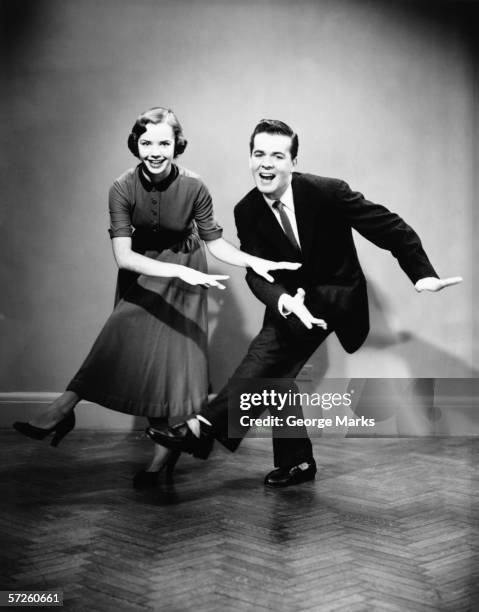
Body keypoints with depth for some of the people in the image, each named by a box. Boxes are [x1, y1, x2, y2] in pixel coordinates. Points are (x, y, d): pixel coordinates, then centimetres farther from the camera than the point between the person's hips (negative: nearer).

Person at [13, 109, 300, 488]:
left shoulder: (193, 188, -23)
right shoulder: (123, 188, -22)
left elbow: (215, 242, -10)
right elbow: (123, 255, -29)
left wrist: (255, 262, -25)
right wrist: (179, 271, -40)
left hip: (184, 275, -1)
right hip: (142, 273, 1)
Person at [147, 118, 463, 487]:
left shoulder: (327, 192, -20)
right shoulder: (247, 211, -8)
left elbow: (392, 229, -15)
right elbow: (256, 273, -14)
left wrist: (424, 274, -25)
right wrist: (286, 301, -36)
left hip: (338, 296, -6)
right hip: (289, 298, 6)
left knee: (274, 343, -27)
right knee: (275, 372, 0)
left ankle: (207, 426, -31)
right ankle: (296, 461, 16)